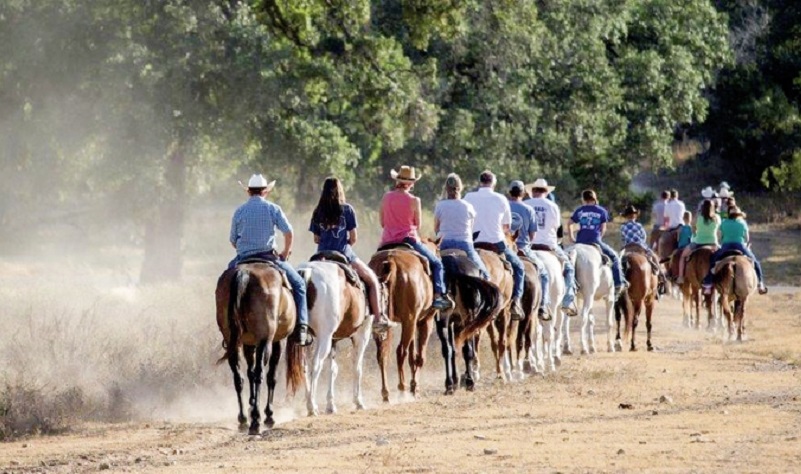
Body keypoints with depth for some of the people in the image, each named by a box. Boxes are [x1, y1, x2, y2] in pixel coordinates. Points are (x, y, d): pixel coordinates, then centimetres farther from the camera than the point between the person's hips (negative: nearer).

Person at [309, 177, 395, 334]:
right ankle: (378, 318, 3)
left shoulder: (318, 212, 5)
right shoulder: (346, 209, -5)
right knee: (373, 280, 10)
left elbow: (316, 239, 6)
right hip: (344, 255, -3)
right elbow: (354, 237, -4)